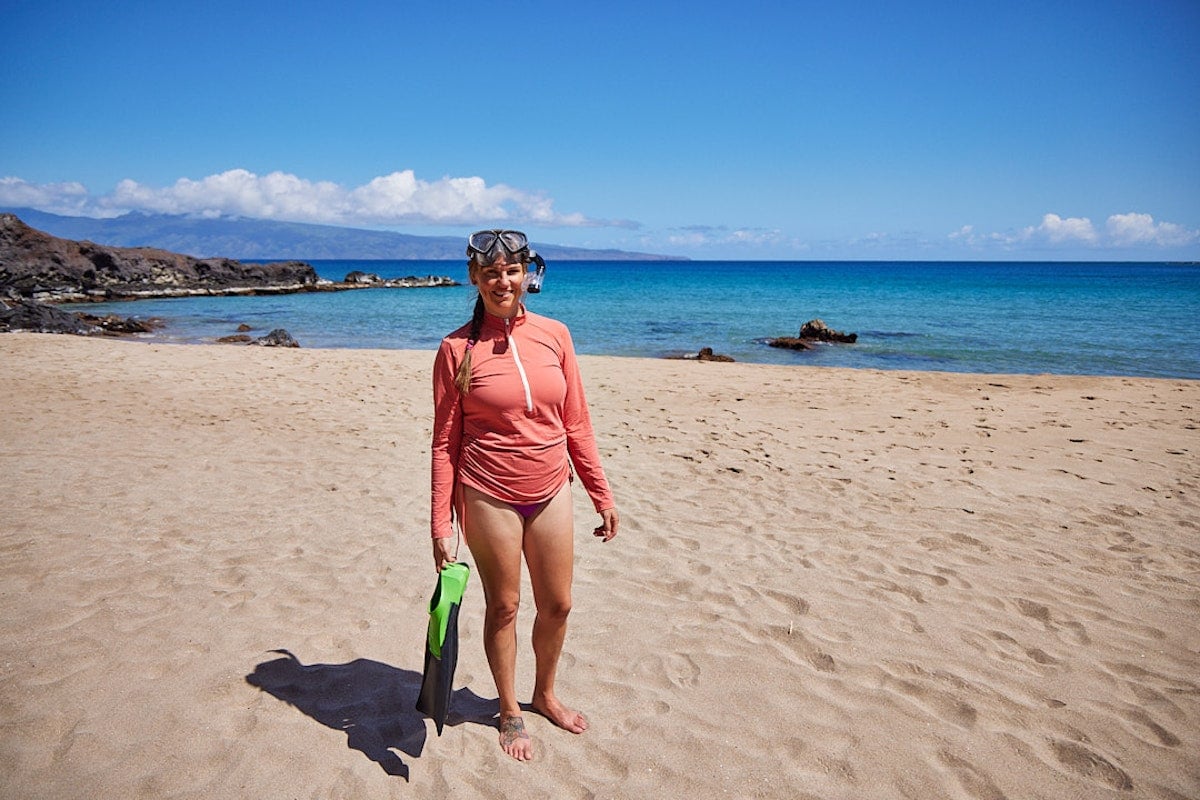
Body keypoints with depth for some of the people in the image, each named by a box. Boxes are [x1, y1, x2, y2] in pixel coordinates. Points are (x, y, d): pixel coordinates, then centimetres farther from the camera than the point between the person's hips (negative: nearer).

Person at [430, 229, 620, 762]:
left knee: (557, 605, 14)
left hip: (551, 493, 3)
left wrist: (602, 496, 6)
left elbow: (576, 424, 5)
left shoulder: (554, 334, 0)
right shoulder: (458, 349, -8)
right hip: (490, 497, -3)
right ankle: (510, 712, 35)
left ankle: (545, 694, 41)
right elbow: (445, 442, -5)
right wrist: (441, 525, -7)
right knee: (503, 607, 12)